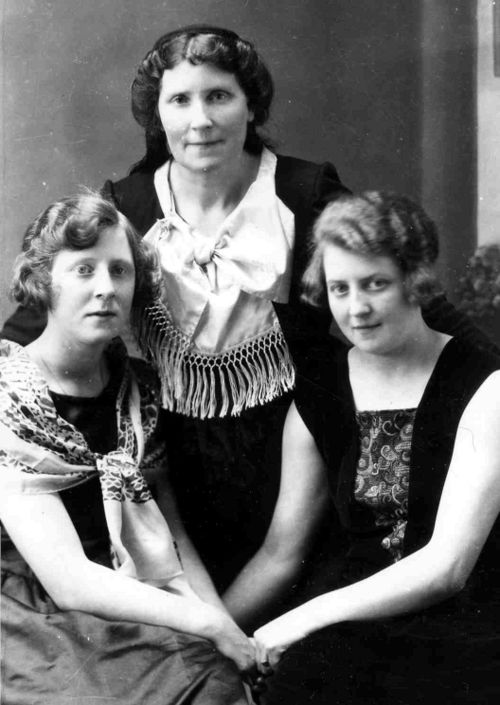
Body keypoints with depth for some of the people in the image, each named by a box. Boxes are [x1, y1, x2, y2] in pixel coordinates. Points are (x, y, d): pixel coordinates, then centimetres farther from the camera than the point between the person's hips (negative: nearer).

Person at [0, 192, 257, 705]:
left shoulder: (139, 389, 8)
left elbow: (171, 533, 7)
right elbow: (67, 581, -16)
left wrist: (223, 621, -9)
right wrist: (209, 624, -18)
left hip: (142, 619, 5)